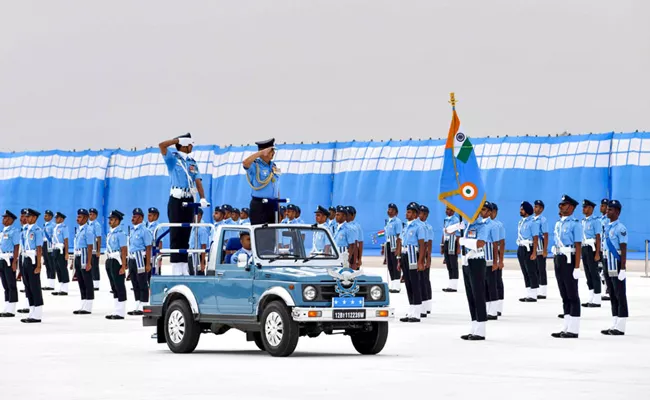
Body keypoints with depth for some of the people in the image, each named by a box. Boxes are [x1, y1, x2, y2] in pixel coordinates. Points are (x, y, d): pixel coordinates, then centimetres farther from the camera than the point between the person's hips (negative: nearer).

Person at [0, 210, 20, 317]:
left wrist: (14, 262, -21)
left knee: (11, 285, -5)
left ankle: (11, 310, -4)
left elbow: (17, 247, -15)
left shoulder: (14, 231, -10)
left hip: (9, 260, -9)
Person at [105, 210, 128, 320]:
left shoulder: (120, 233, -13)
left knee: (120, 287, -3)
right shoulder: (110, 233, 13)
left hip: (117, 261, -9)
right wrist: (108, 263, 17)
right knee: (114, 287, 13)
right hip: (109, 261, 9)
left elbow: (124, 250, -17)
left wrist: (123, 266, -21)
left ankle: (120, 313, 0)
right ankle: (115, 312, 19)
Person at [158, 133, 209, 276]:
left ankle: (184, 268, 9)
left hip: (189, 201, 5)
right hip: (176, 200, -5)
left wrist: (202, 198, -9)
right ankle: (176, 268, -8)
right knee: (176, 235, -7)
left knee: (185, 235, 6)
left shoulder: (192, 162, 13)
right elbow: (162, 145, -15)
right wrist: (178, 140, -7)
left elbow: (198, 181, 4)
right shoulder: (173, 158, 1)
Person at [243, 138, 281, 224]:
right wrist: (262, 152, -23)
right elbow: (245, 163, -30)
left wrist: (278, 207, 17)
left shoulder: (274, 166, 15)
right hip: (259, 205, -6)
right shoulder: (255, 166, -5)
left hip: (273, 205, 6)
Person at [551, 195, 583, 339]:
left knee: (572, 296, -3)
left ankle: (573, 330, 0)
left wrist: (577, 267, -20)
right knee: (564, 296, 12)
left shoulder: (575, 224, -10)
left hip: (569, 260, -8)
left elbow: (578, 246, -15)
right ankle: (567, 328, 17)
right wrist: (556, 263, 16)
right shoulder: (559, 224, 14)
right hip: (558, 260, 8)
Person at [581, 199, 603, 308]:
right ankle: (591, 299, 17)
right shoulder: (583, 221, 13)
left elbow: (598, 238, -14)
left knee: (594, 274, -4)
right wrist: (580, 250, 15)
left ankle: (596, 301, -1)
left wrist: (597, 253, -19)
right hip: (584, 248, 8)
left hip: (592, 248, -8)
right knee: (588, 274, 11)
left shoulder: (595, 221, -11)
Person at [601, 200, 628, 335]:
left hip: (617, 266, -9)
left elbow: (624, 250, -15)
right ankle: (615, 325, 17)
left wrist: (623, 269, -20)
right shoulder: (608, 228, 13)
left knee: (620, 296, -3)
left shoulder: (620, 228, -12)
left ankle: (620, 328, -1)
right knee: (613, 296, 12)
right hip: (609, 266, 9)